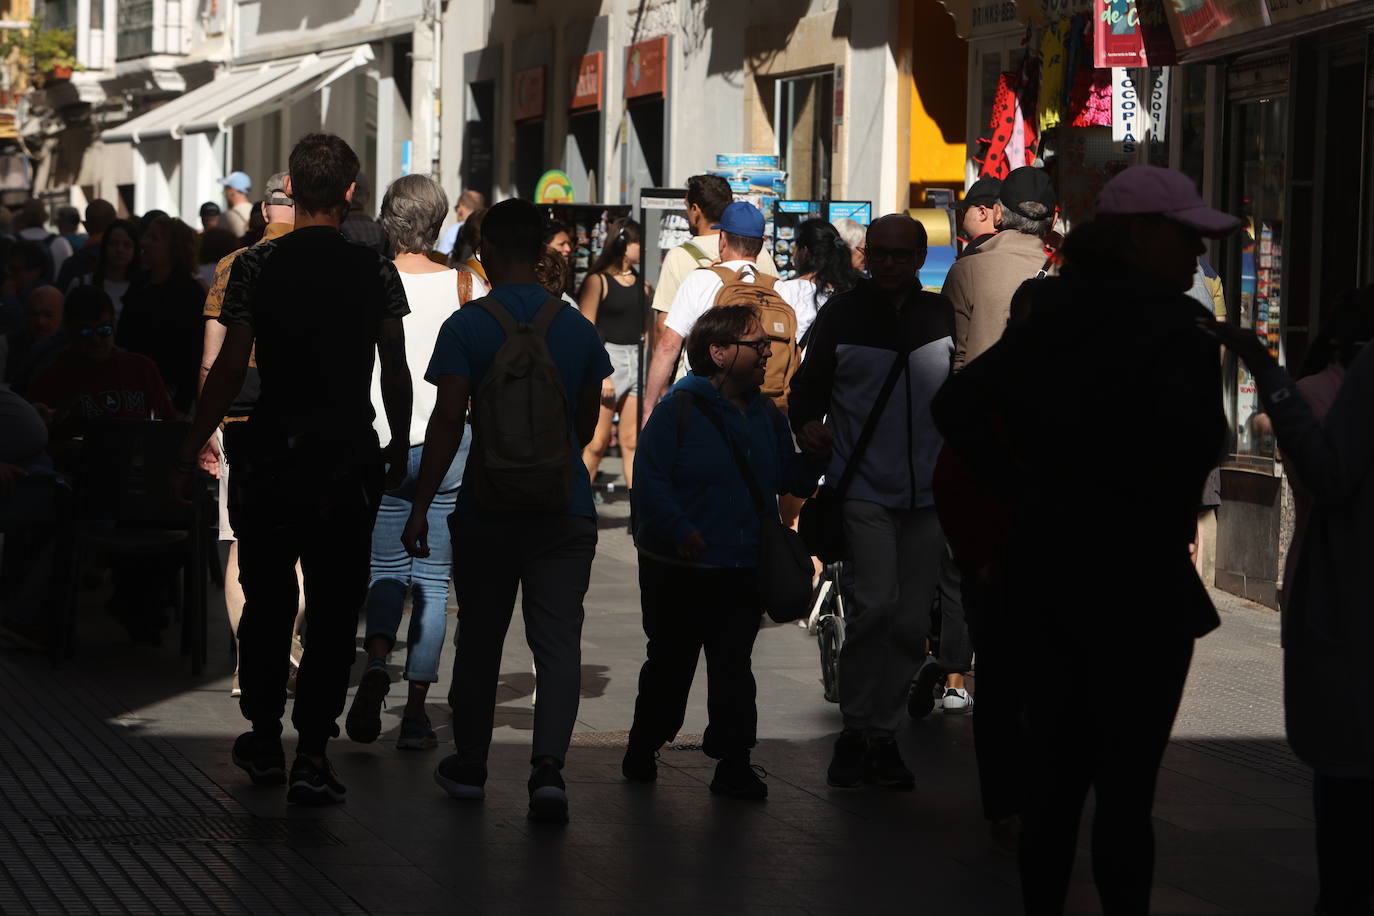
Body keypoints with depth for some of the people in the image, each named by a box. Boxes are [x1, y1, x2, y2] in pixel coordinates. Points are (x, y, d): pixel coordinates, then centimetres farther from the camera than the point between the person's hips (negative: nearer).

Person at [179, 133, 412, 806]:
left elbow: (229, 371, -6)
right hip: (349, 456, 0)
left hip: (270, 451, 0)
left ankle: (265, 741, 23)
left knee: (267, 598, 15)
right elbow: (396, 372, 2)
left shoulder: (255, 267, -5)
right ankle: (312, 753, -3)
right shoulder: (377, 273, -1)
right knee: (335, 605, 3)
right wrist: (398, 446, 16)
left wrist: (190, 452, 2)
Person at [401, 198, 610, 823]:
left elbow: (447, 420, -12)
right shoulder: (578, 329, 4)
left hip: (486, 511, -1)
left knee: (479, 639, 13)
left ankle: (469, 766, 25)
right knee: (558, 638, -2)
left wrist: (421, 506, -8)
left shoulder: (467, 326, -6)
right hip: (564, 510, 1)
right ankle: (548, 764, -21)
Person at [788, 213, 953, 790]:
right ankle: (854, 730, -4)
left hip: (928, 494, 3)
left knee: (911, 622, 4)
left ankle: (883, 736, 16)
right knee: (876, 604, -18)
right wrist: (807, 423, -14)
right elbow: (809, 383, 6)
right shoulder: (841, 315, 2)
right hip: (864, 489, -3)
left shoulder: (944, 316, 8)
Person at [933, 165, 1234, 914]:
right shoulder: (1166, 325, -15)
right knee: (1125, 788, -1)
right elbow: (1193, 440, -29)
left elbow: (958, 405, 9)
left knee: (1053, 775, 15)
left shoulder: (1053, 320, 8)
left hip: (1044, 574, 7)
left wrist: (1019, 486, 8)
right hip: (1135, 583, -7)